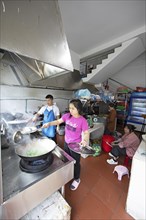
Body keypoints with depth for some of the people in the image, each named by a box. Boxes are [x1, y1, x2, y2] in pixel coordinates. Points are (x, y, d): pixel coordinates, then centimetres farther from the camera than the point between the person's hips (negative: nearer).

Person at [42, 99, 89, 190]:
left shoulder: (82, 120, -24)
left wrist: (85, 140, -34)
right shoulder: (67, 116, -10)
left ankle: (77, 179, 47)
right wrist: (49, 124, -13)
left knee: (76, 162, 17)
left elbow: (86, 133, -16)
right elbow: (58, 121, 0)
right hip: (66, 142, 6)